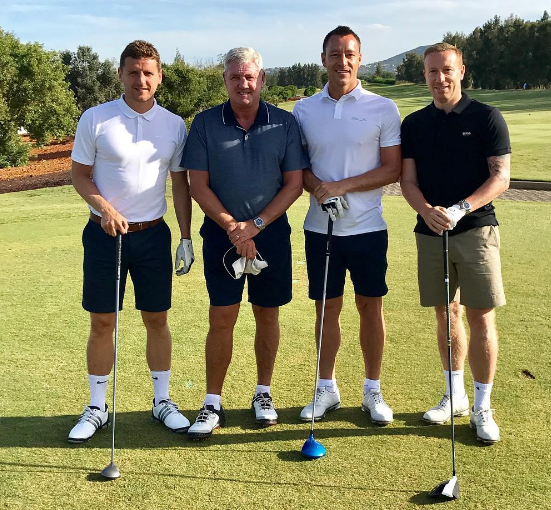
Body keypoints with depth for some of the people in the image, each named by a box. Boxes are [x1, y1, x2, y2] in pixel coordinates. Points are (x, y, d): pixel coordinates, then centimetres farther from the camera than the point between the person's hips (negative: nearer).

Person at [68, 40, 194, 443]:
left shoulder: (174, 125, 3)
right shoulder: (95, 119, -4)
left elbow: (181, 183, 8)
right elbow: (79, 174, 0)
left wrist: (187, 237, 3)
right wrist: (104, 208, -17)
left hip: (153, 234, 2)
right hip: (104, 233, -1)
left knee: (157, 319, 8)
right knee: (102, 322, 5)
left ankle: (162, 401, 23)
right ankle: (97, 407, 20)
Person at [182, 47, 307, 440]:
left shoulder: (285, 123, 0)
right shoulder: (205, 124, -1)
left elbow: (294, 184, -2)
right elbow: (198, 185, -2)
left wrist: (255, 224, -11)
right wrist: (232, 227, -11)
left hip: (271, 233, 1)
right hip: (221, 234, -1)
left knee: (267, 316, 9)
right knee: (221, 319, 0)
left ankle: (263, 393, 26)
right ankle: (213, 404, 11)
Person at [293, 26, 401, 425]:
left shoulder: (383, 108, -1)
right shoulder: (304, 110, 6)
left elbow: (392, 168, -4)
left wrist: (342, 186, -14)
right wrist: (316, 186, -13)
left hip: (368, 227, -2)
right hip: (319, 227, 2)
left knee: (371, 305, 6)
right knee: (327, 308, 9)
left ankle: (373, 391, 20)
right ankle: (327, 389, 23)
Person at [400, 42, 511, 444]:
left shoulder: (487, 117, -1)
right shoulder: (414, 124, 9)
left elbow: (501, 177, -6)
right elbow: (408, 180, 4)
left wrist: (461, 209, -20)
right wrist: (427, 211, -16)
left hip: (476, 229, -3)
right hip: (430, 231, 3)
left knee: (481, 317, -3)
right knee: (446, 314, 11)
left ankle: (482, 407, 9)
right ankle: (455, 396, 25)